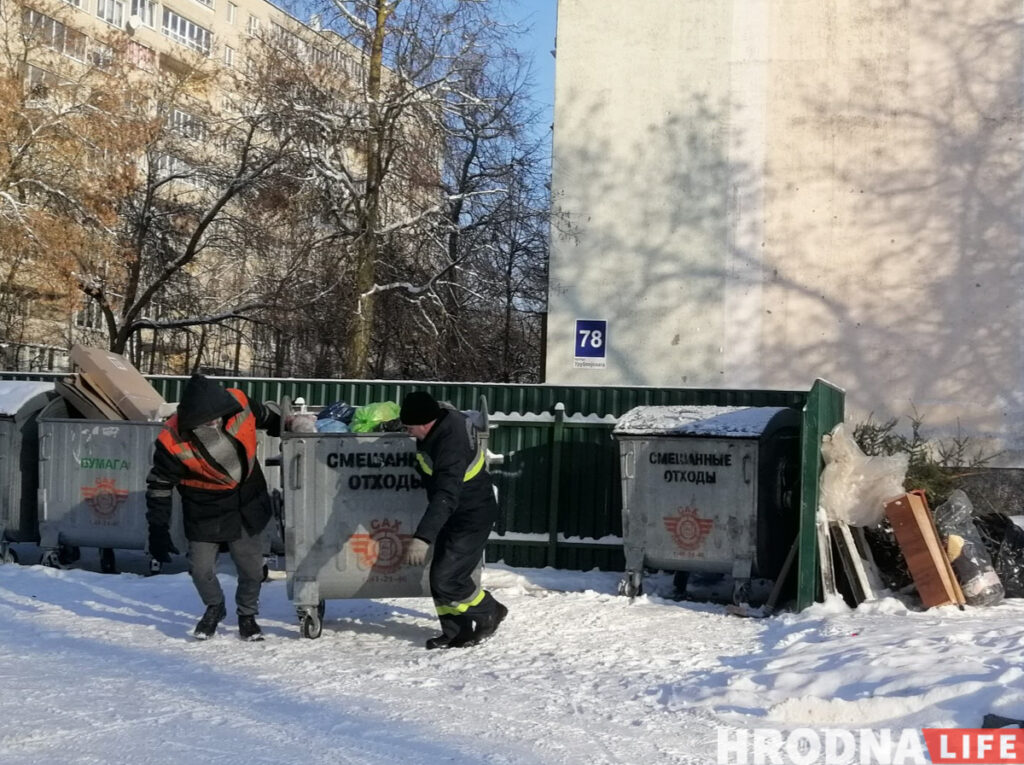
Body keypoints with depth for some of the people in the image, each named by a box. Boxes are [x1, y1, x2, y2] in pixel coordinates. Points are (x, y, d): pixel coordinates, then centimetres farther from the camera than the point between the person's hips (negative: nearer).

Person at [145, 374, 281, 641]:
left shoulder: (237, 402, -21)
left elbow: (265, 416, 3)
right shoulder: (173, 442, -26)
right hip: (206, 513, -2)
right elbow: (159, 485, -13)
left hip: (248, 505, 2)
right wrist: (158, 530, -13)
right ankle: (214, 607, 35)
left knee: (251, 566, 7)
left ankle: (247, 614, 34)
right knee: (201, 569, 2)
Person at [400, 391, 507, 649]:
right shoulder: (441, 422, -7)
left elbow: (445, 497, -44)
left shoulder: (451, 447, -35)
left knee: (446, 579, -11)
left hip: (472, 518, -10)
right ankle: (456, 633, 20)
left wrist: (422, 538, -52)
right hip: (453, 515, 10)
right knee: (439, 576, 9)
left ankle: (490, 613, 12)